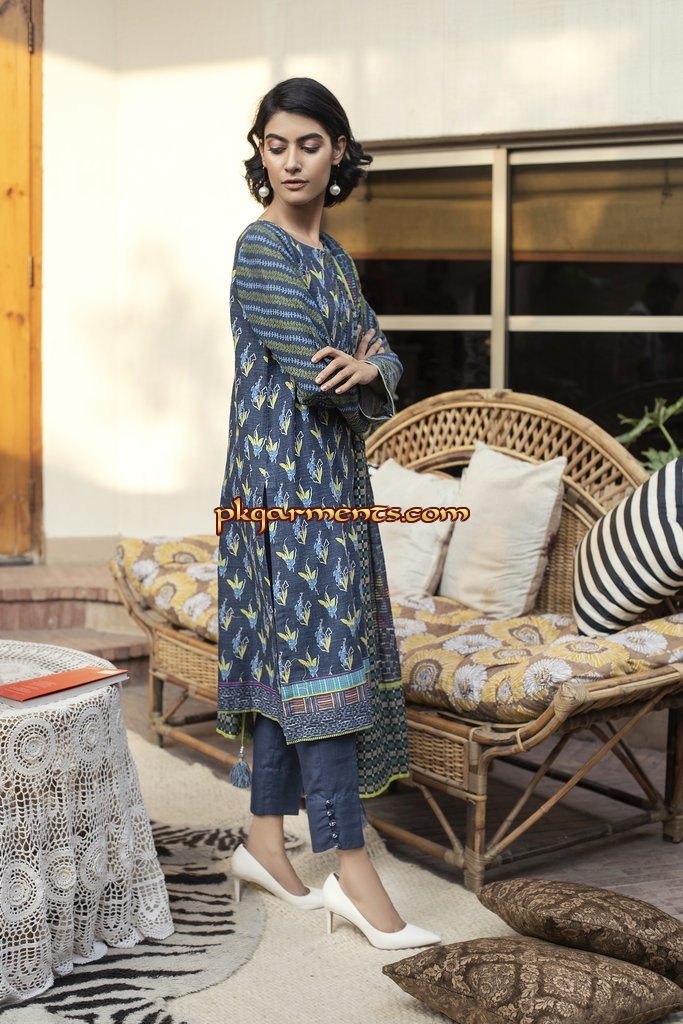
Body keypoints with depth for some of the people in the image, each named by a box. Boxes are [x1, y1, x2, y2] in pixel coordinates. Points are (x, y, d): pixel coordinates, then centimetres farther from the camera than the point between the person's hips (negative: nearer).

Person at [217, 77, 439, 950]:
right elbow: (312, 376, -16)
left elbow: (382, 358, 9)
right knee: (321, 654, -9)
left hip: (330, 481, 8)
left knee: (292, 658, 10)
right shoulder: (263, 248, -10)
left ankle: (265, 843, 19)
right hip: (288, 477, -8)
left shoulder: (332, 255, 16)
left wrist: (368, 367, -13)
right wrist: (361, 376, 3)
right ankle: (349, 867, -4)